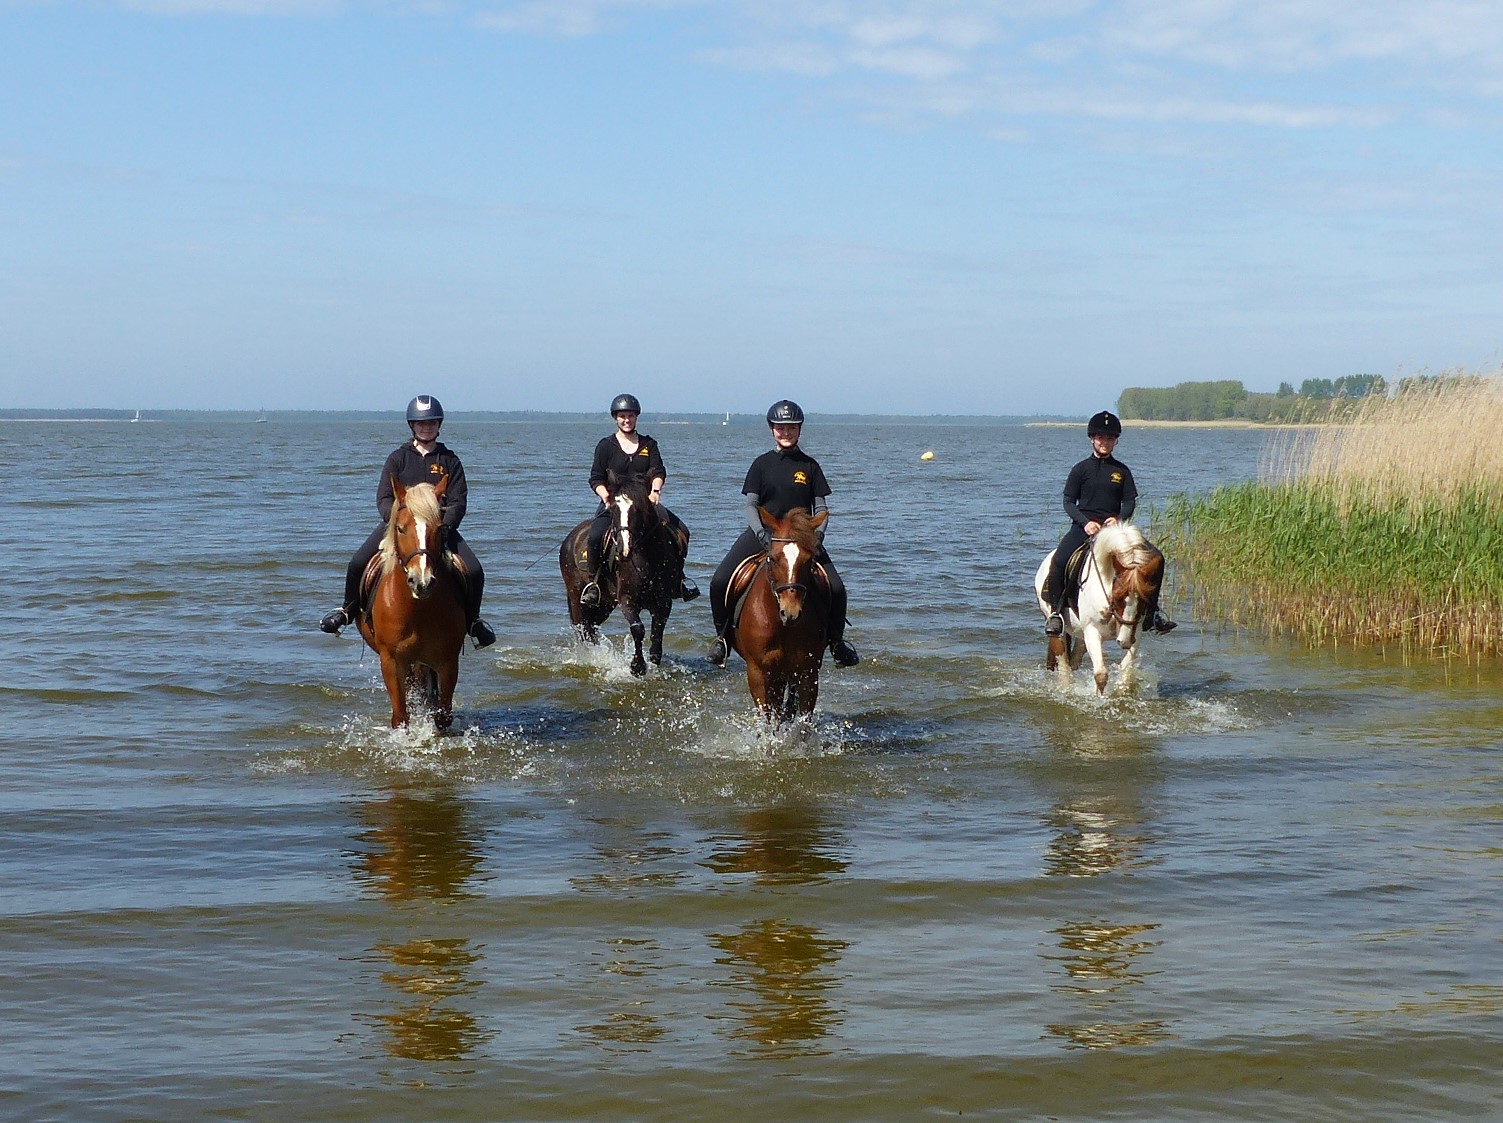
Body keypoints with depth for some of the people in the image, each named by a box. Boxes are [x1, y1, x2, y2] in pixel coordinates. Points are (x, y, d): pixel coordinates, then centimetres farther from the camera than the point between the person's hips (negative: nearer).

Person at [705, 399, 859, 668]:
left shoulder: (810, 466, 6)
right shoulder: (762, 464, 5)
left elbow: (820, 507, 4)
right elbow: (751, 505, -1)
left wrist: (816, 536, -15)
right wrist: (763, 535, -18)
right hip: (762, 532, 0)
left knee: (835, 588, -16)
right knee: (719, 582, -17)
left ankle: (837, 641, 9)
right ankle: (723, 638, 3)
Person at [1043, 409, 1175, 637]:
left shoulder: (1122, 471, 10)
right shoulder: (1081, 469, 5)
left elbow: (1130, 502, 7)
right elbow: (1068, 501, 3)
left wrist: (1118, 519, -14)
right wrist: (1085, 522, -14)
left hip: (1114, 527, 2)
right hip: (1083, 527, -1)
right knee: (1058, 561, -26)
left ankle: (1151, 613, -3)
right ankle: (1055, 611, -13)